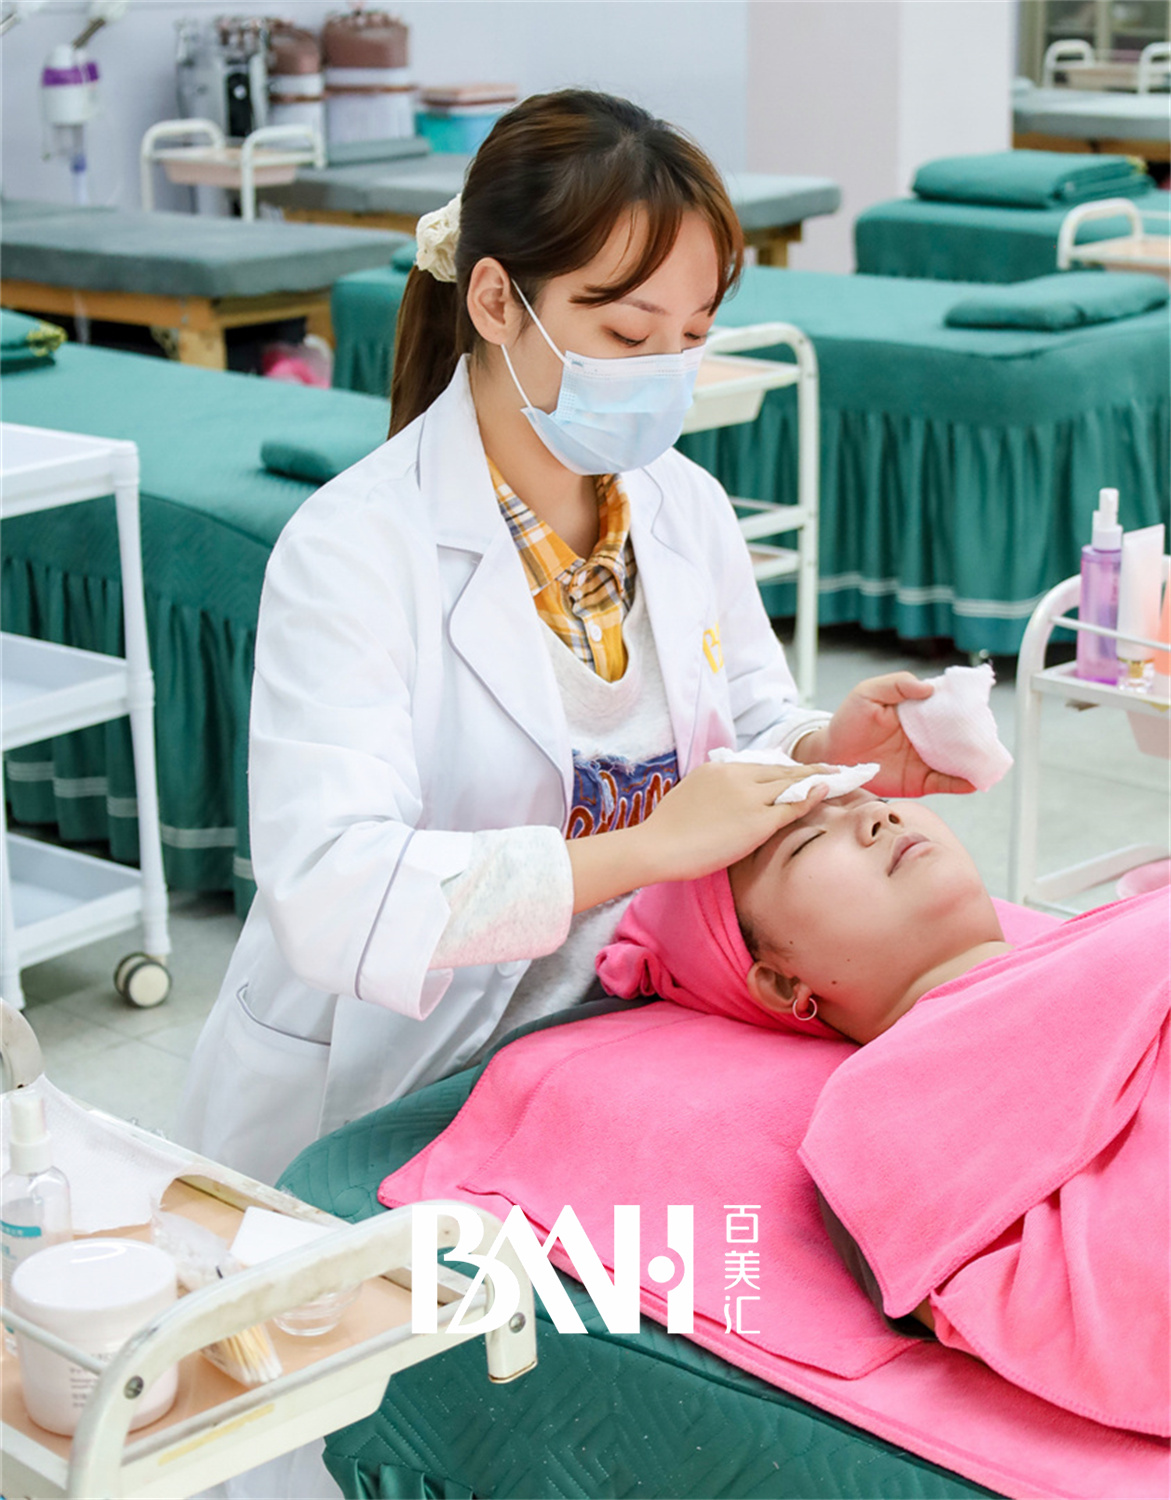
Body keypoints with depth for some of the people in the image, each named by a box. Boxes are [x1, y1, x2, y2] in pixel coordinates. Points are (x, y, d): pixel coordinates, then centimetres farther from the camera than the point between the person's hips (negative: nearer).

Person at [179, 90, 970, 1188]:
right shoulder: (351, 552, -17)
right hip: (367, 1124, -5)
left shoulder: (689, 507, 4)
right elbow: (330, 900, -28)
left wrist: (828, 752, -10)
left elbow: (753, 736, 14)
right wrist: (646, 847, -31)